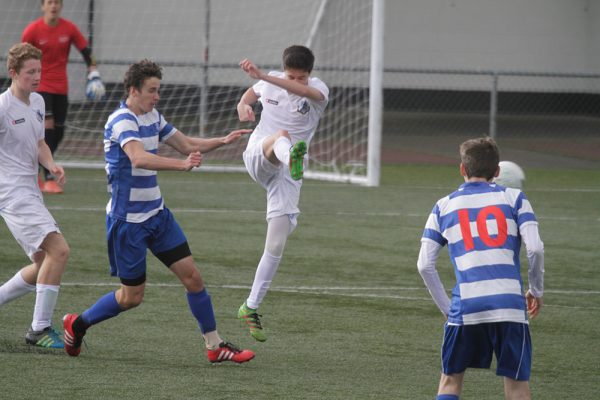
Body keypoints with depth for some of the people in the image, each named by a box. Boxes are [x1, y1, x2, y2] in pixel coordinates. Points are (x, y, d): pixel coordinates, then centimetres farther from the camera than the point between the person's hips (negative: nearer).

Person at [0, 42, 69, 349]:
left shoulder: (38, 102, 12)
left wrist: (51, 165, 4)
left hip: (30, 192, 9)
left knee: (44, 265, 10)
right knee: (58, 250, -20)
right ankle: (40, 329, -14)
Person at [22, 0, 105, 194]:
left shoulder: (69, 28, -2)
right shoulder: (32, 30, -8)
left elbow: (86, 51, 3)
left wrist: (94, 74, -10)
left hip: (61, 88, 4)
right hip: (40, 86, -4)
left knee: (57, 133, 7)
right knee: (47, 128, -18)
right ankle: (48, 179, -16)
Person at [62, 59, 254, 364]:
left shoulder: (153, 117, 8)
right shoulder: (122, 120, -20)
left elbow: (186, 144, 21)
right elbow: (139, 158, -38)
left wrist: (223, 141, 6)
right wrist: (182, 165, -50)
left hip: (156, 213, 8)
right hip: (127, 220, -8)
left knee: (191, 275, 1)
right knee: (132, 296, 2)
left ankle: (215, 346, 7)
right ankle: (77, 324, 22)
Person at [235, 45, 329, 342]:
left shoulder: (318, 90, -8)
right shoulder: (271, 82, 3)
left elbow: (303, 90, -34)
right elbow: (250, 94, 26)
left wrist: (261, 76, -46)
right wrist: (243, 106, 0)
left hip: (286, 175, 0)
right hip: (257, 157, 0)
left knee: (276, 247, -5)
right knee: (282, 136, -37)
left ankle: (251, 308, 8)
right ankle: (292, 157, -77)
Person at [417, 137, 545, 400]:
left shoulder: (443, 206, 15)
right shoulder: (514, 198, 11)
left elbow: (425, 265, 9)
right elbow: (535, 248, -2)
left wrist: (446, 308, 17)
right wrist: (536, 291, 13)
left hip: (465, 306, 1)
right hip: (510, 303, -1)